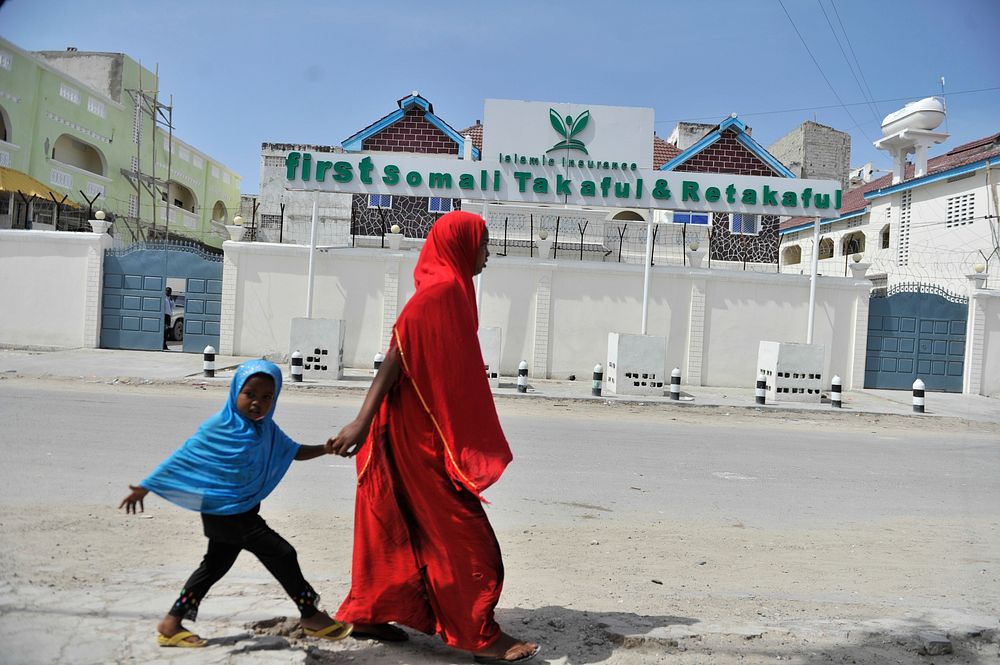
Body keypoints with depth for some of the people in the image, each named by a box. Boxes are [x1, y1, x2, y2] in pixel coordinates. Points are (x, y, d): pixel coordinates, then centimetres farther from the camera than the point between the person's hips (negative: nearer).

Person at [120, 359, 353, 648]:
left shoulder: (267, 429, 3)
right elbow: (183, 457, -12)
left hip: (245, 510, 8)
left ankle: (172, 623, 31)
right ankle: (310, 616, 7)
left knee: (215, 565, 18)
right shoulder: (218, 427, -18)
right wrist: (145, 487, -9)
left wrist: (326, 448, -6)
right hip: (224, 512, -8)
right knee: (281, 554, -7)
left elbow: (293, 451, 9)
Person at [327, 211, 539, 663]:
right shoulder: (439, 292, -16)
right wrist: (362, 421, -25)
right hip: (421, 433, -10)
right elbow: (397, 355, -22)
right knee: (459, 531, -2)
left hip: (427, 430, 10)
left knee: (404, 526, 16)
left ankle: (366, 613, 27)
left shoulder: (450, 291, 14)